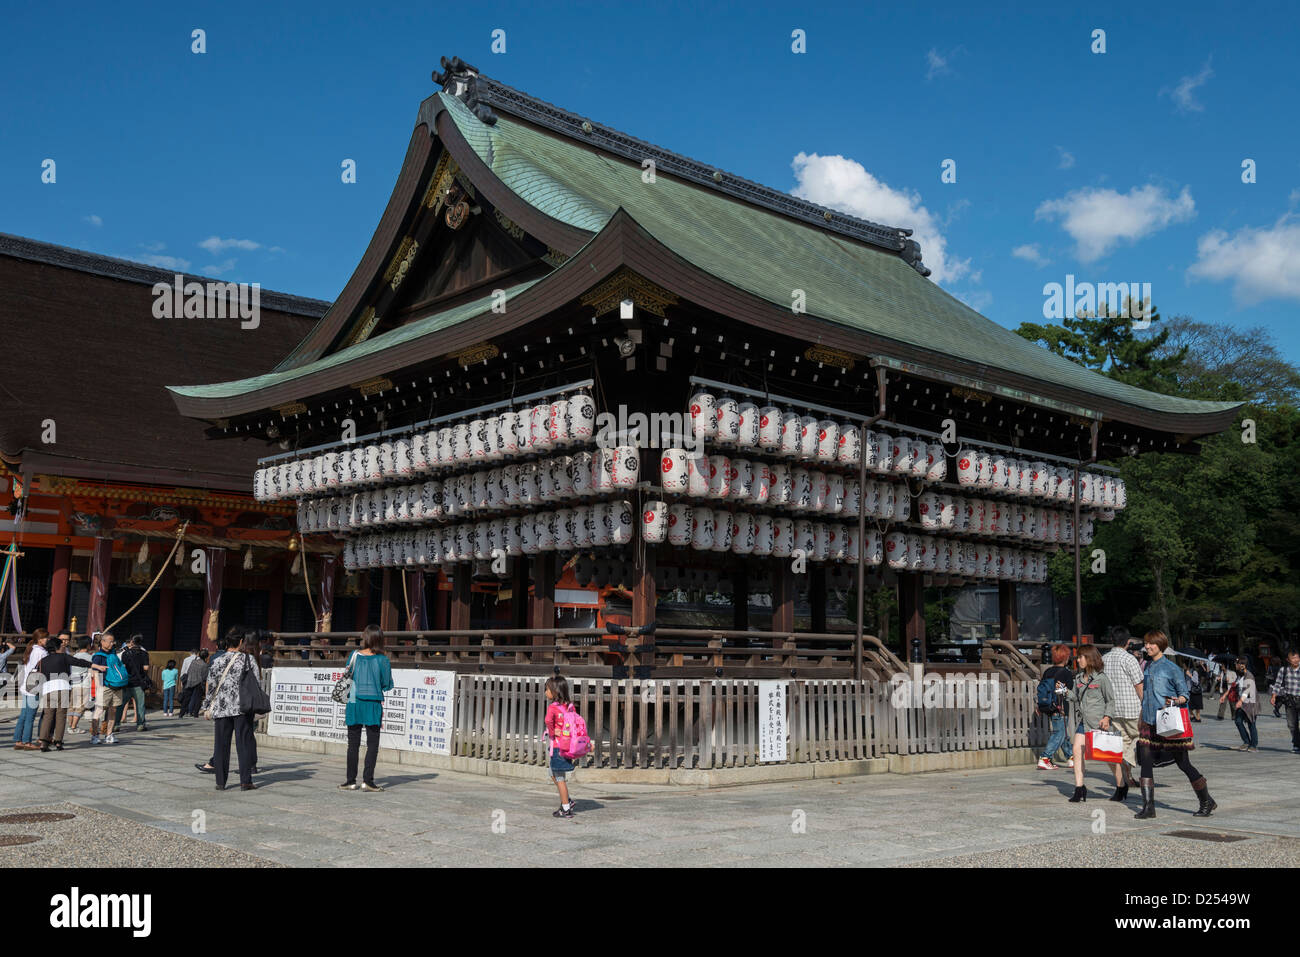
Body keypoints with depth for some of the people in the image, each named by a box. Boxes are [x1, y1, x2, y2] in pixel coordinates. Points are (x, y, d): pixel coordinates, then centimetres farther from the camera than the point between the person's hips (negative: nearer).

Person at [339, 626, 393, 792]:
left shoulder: (355, 655, -1)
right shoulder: (382, 660, -6)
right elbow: (387, 685, -2)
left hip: (354, 703, 2)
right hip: (373, 705, -2)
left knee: (353, 744, 8)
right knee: (372, 744, 3)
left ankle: (351, 781, 10)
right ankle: (367, 780, -3)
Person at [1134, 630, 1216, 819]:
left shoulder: (1171, 668, -6)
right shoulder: (1147, 667, 12)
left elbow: (1185, 694, -3)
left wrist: (1176, 701, -25)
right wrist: (1142, 719, 22)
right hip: (1149, 724, 6)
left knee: (1183, 764, 3)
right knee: (1145, 763, -3)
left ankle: (1207, 802, 20)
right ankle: (1148, 807, 0)